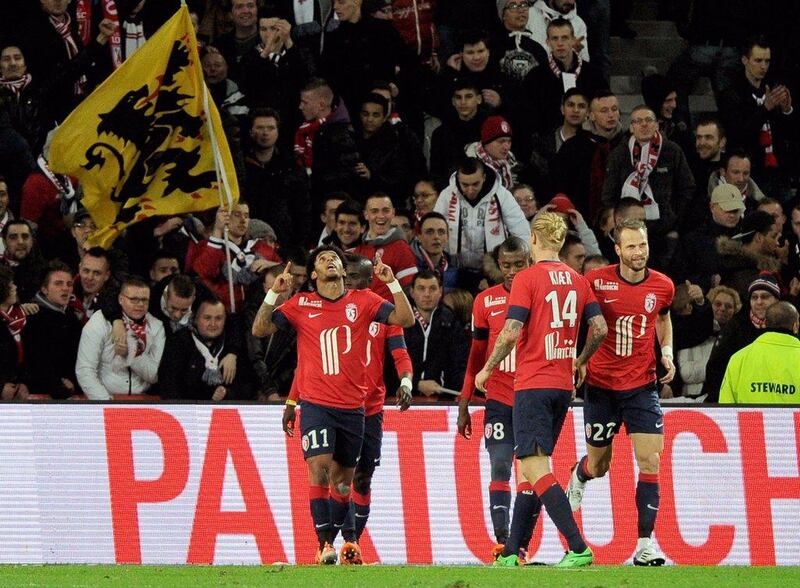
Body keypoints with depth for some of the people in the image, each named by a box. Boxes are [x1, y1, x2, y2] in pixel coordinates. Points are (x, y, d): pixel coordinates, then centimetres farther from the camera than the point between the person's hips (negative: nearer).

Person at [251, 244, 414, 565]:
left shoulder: (363, 301, 6)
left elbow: (405, 319, 0)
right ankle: (324, 544, -18)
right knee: (319, 469, -17)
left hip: (353, 406, 2)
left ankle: (334, 538, 24)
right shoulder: (300, 304, 4)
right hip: (316, 403, -2)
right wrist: (273, 294, -11)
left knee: (343, 479, 10)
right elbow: (260, 329, 2)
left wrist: (393, 283, -11)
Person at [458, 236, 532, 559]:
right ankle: (501, 539, -9)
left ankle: (521, 544, -1)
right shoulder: (486, 301, 5)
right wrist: (464, 405, 8)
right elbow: (477, 355, 11)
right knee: (499, 469, -6)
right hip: (499, 400, 1)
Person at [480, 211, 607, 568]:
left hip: (532, 384, -7)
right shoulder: (578, 281, 9)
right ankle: (511, 552, 16)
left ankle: (578, 548, -22)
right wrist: (580, 361, 24)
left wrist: (487, 369, -1)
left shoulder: (528, 278, -9)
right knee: (531, 469, 14)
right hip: (562, 385, 7)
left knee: (535, 468, -10)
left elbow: (511, 332, -15)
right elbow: (599, 328, 6)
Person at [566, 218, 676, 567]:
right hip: (600, 384, -1)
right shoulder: (597, 281, -10)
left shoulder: (662, 286, -1)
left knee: (650, 462, -12)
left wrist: (667, 351, 6)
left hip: (642, 384, 1)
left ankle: (645, 544, -8)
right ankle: (579, 476, 51)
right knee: (598, 465, 11)